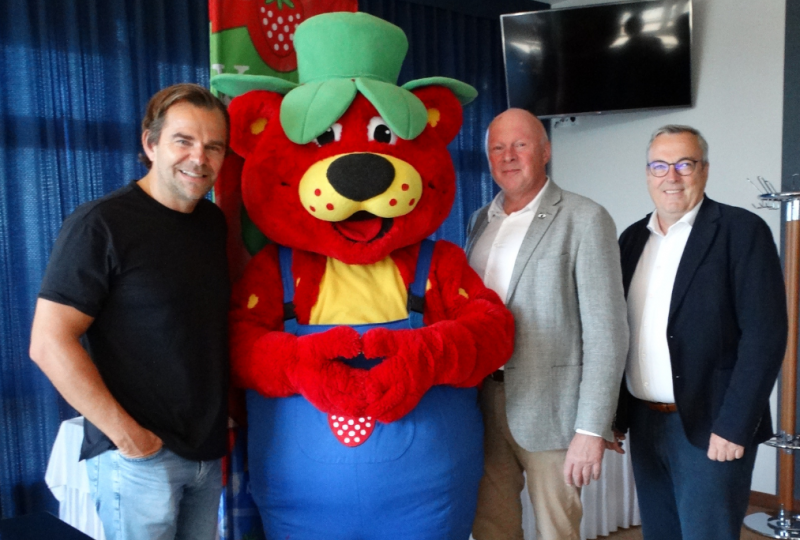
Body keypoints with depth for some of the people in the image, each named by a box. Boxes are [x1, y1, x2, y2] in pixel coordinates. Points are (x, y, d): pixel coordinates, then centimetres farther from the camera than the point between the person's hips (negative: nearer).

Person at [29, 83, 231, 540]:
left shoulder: (215, 223, 6)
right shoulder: (99, 225, -14)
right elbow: (49, 343, -17)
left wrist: (231, 412, 10)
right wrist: (125, 433, -16)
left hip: (209, 450, 6)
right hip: (138, 455, -6)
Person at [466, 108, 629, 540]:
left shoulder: (585, 219, -8)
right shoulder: (480, 220, 11)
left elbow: (606, 332, -12)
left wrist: (591, 430, -16)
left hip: (549, 408, -5)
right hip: (483, 404, 5)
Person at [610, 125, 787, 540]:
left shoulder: (741, 231, -8)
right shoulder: (632, 238, 9)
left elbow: (764, 335, -13)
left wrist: (733, 425, -17)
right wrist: (614, 412, 8)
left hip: (710, 427, -5)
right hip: (643, 424, 6)